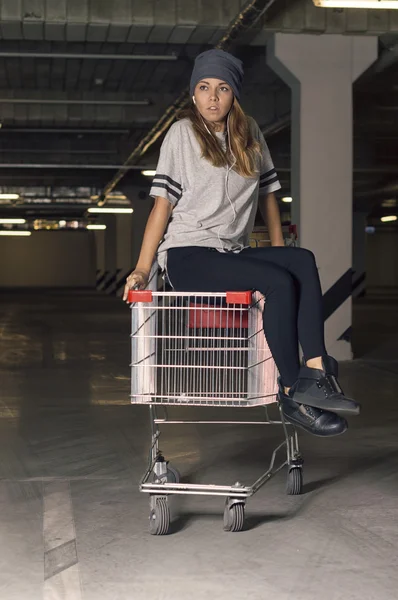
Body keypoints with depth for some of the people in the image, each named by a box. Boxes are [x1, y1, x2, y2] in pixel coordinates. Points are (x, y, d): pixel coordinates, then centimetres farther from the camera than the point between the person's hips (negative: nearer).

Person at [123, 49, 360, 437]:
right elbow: (162, 203, -2)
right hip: (188, 256, -5)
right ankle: (294, 392, -21)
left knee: (302, 261, -26)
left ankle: (315, 372, -35)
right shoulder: (182, 133, 3)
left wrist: (279, 251, 10)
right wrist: (142, 268, -9)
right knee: (281, 283, -28)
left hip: (233, 254, 5)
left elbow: (267, 193, 20)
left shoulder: (250, 134, 16)